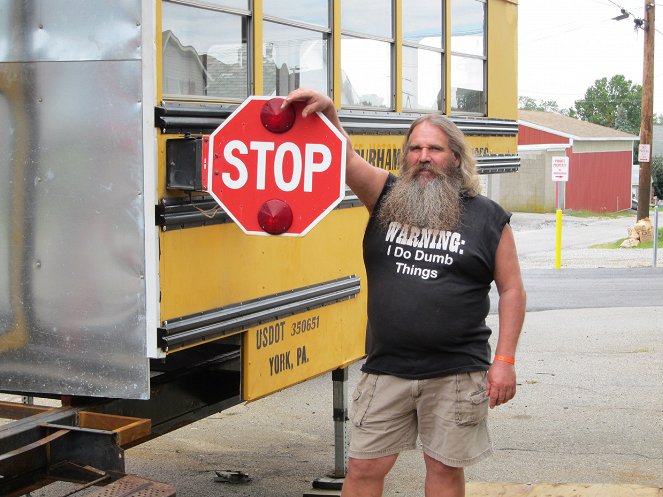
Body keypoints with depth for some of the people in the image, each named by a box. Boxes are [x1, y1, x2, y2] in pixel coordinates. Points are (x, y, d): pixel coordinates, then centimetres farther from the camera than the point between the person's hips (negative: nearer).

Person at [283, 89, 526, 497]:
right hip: (386, 371, 2)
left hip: (455, 373, -2)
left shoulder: (488, 217, -1)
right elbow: (344, 160, -11)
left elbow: (512, 291, 1)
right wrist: (327, 112, -30)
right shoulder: (387, 198, 5)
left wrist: (505, 360, -5)